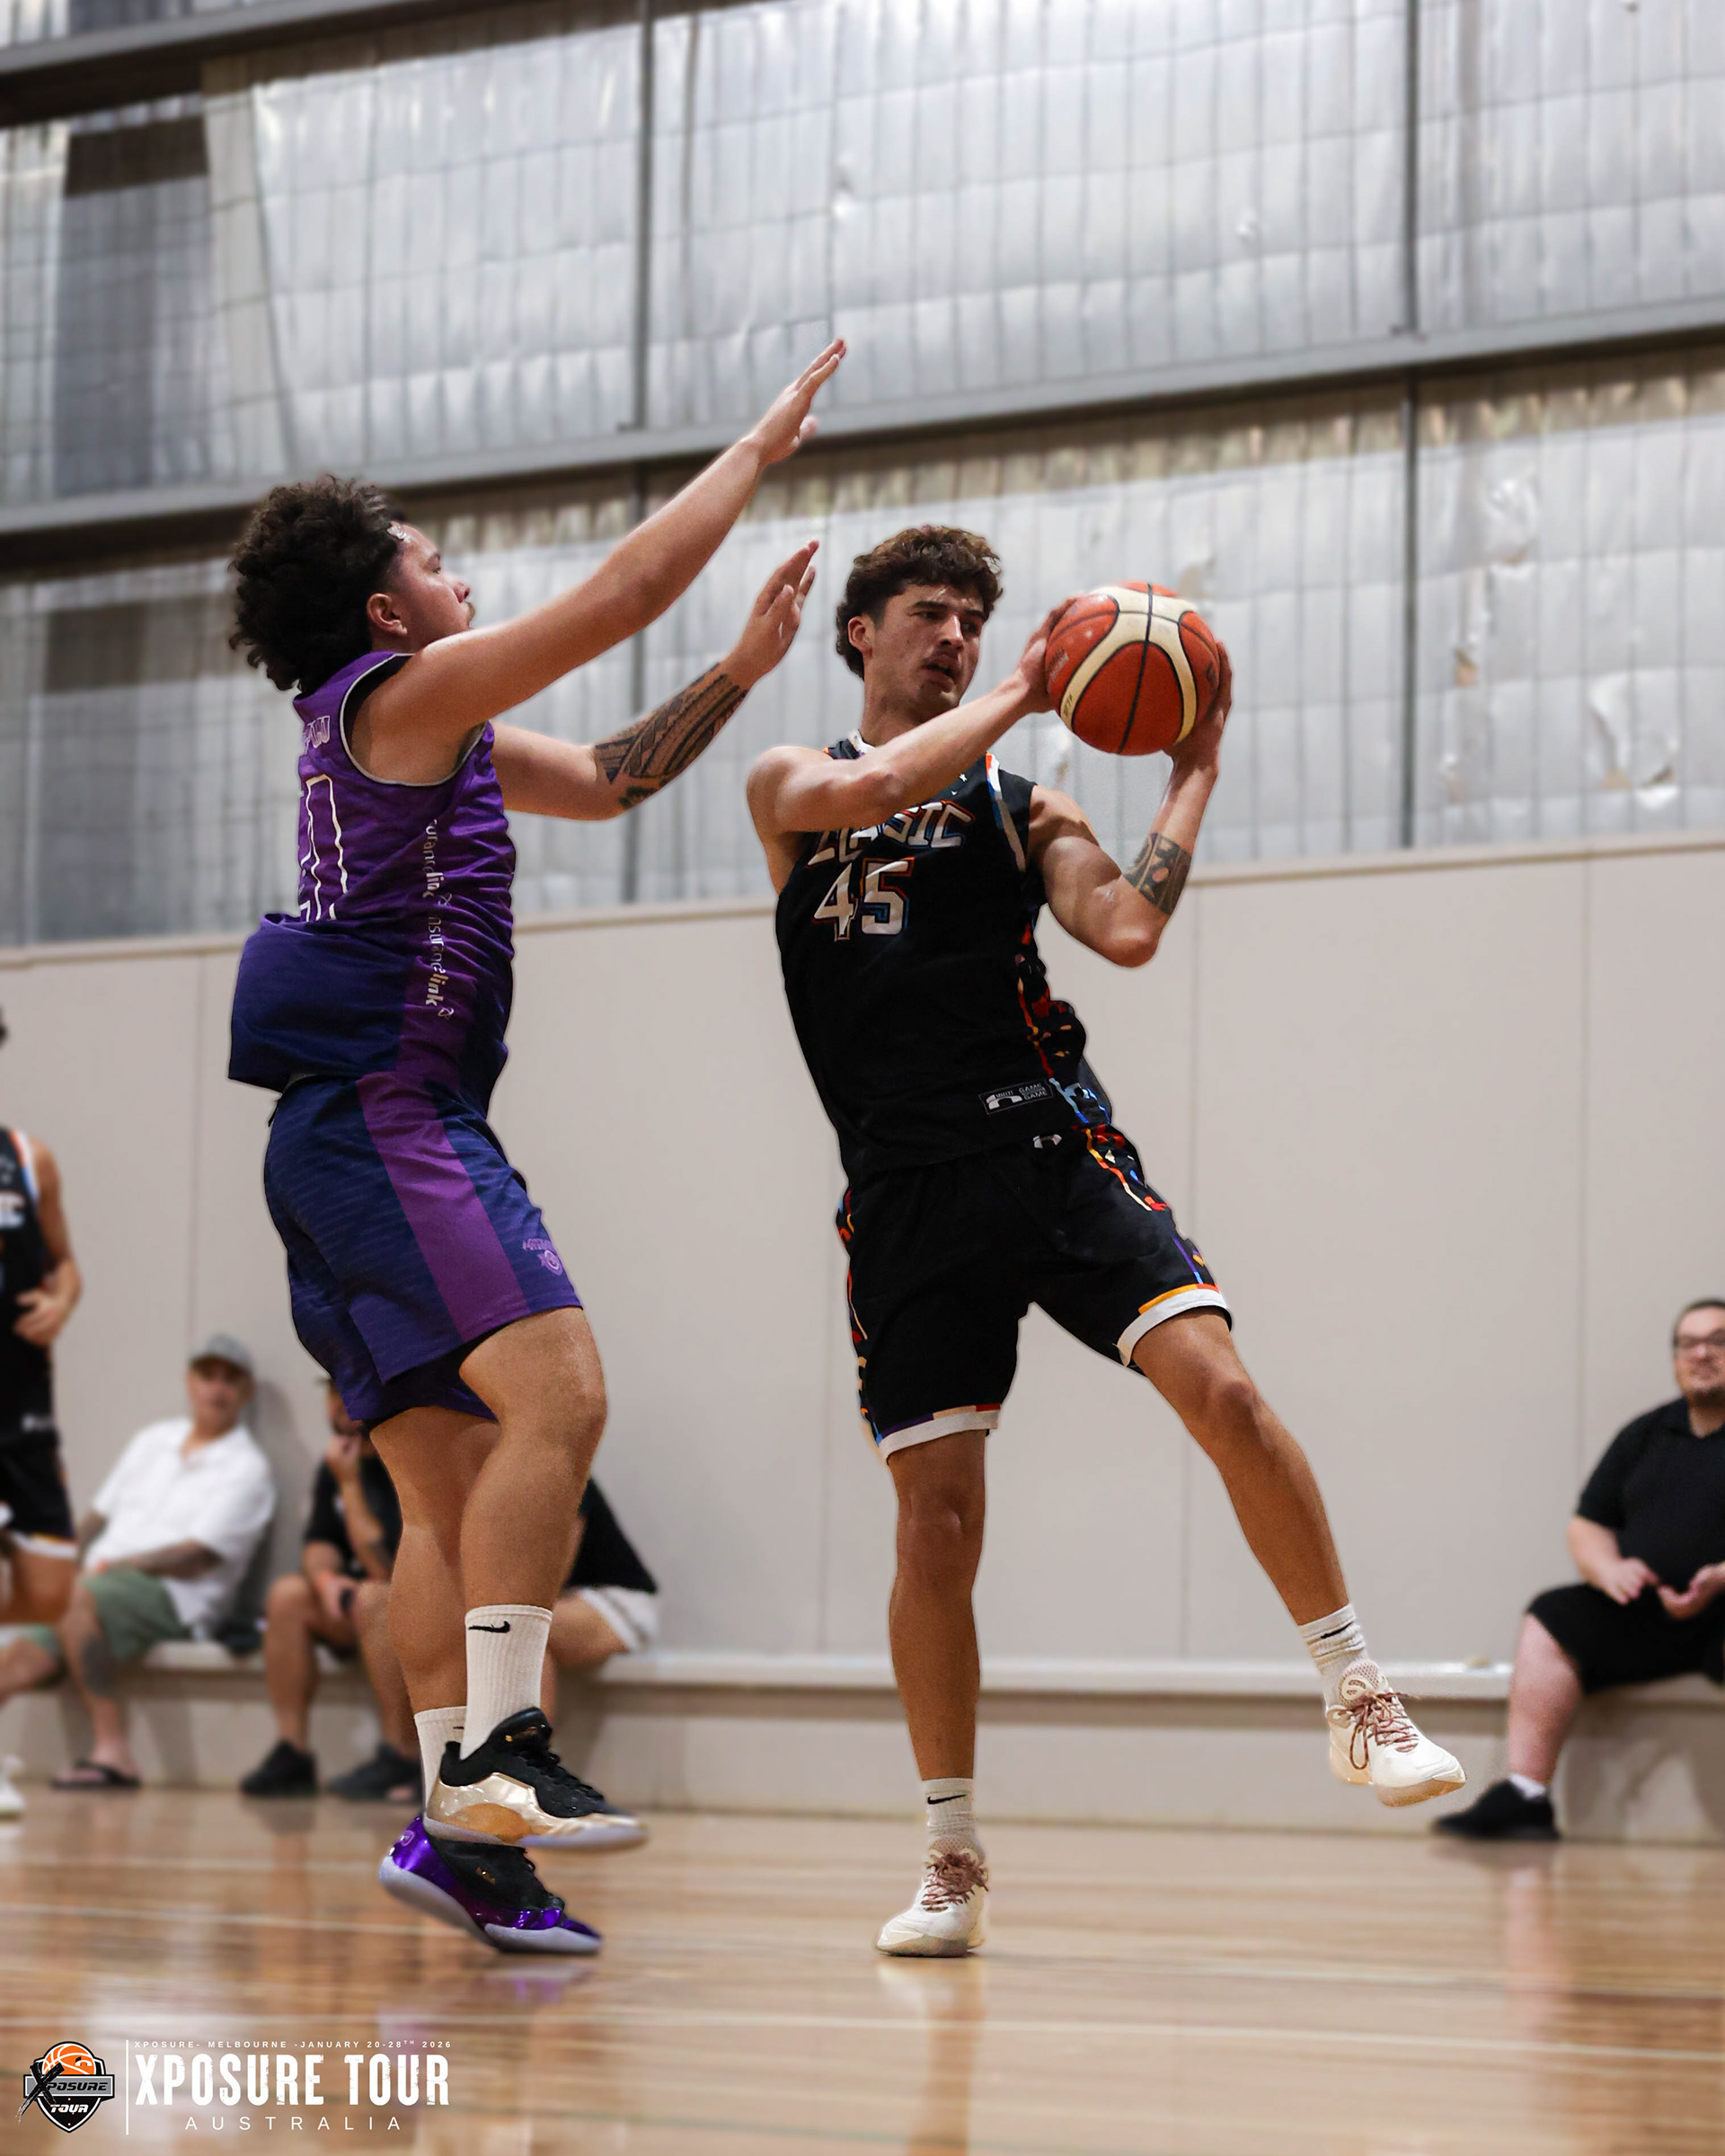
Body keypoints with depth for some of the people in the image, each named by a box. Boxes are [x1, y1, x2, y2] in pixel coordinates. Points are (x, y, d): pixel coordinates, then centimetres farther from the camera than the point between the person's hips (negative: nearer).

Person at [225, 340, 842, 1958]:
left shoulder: (418, 734, 24)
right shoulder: (409, 694, -4)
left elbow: (608, 779, 31)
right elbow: (626, 589, -6)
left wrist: (742, 670, 23)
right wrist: (759, 448, 3)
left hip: (357, 1138, 10)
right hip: (388, 1112, -10)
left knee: (451, 1486, 5)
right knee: (555, 1391, -23)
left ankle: (457, 1831, 0)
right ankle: (496, 1747, -30)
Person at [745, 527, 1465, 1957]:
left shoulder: (1022, 804, 16)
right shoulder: (791, 785, 13)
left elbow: (1128, 930, -1)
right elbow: (870, 790, -11)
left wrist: (1194, 770, 0)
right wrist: (1018, 696, -4)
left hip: (1054, 1151, 0)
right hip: (908, 1185, 0)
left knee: (1220, 1385, -20)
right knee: (936, 1517, -2)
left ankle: (1362, 1704, -9)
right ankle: (953, 1861, 9)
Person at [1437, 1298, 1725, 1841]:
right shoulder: (1646, 1435, 19)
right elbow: (1587, 1527, 21)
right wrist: (1609, 1569, -2)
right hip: (1644, 1613, 6)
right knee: (1547, 1622, -12)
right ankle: (1526, 1797, -23)